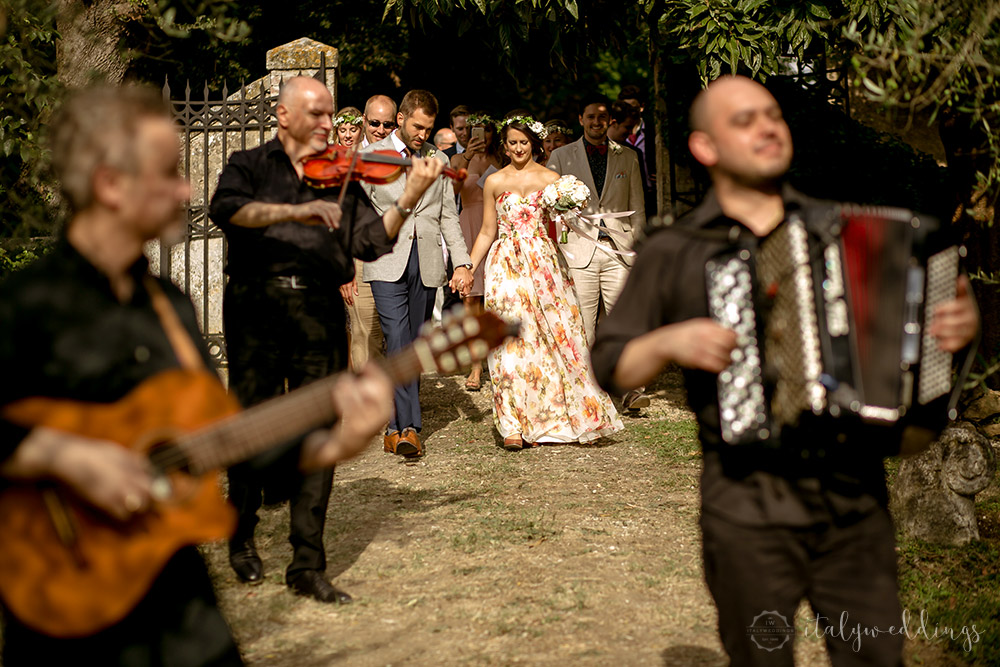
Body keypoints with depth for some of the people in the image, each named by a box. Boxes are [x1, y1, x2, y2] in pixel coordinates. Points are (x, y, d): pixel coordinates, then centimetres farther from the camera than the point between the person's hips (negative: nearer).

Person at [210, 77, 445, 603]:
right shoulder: (249, 166, 10)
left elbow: (371, 241, 5)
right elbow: (226, 210, -13)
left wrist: (408, 200, -8)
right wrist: (297, 211, -25)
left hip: (320, 313, 2)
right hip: (258, 307, -2)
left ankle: (308, 565, 4)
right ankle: (242, 538, 28)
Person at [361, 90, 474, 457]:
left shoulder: (438, 159, 13)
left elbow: (448, 215, 15)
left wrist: (461, 261, 4)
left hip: (427, 264, 3)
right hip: (387, 264, -3)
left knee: (414, 346, 5)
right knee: (398, 342, -14)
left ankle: (396, 426, 12)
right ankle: (409, 425, -14)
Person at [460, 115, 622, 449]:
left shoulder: (550, 179, 7)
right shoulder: (494, 182, 9)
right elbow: (486, 232, 13)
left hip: (543, 264, 0)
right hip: (506, 266, 0)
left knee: (552, 336, -2)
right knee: (511, 340, -8)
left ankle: (545, 418, 11)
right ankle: (515, 426, -6)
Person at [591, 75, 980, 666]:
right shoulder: (673, 253, 5)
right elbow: (610, 366, 7)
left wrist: (958, 325, 1)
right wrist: (670, 343, -11)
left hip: (856, 491, 2)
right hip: (749, 505, -2)